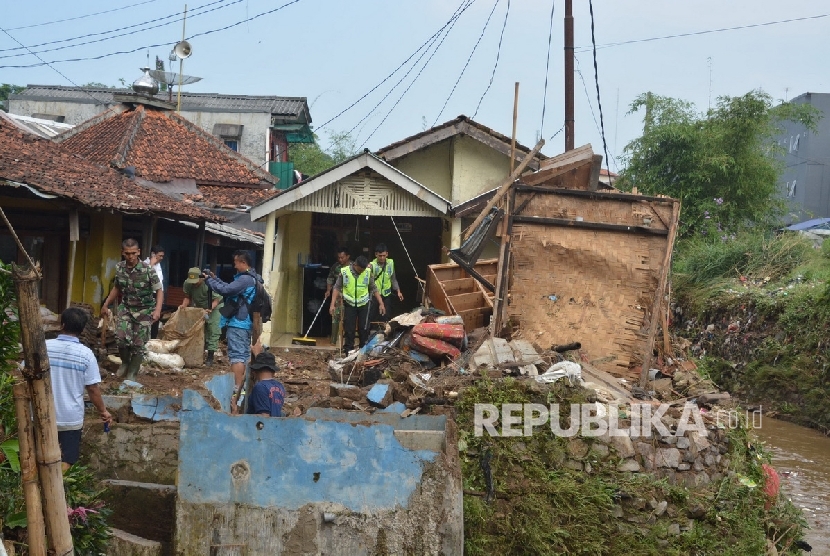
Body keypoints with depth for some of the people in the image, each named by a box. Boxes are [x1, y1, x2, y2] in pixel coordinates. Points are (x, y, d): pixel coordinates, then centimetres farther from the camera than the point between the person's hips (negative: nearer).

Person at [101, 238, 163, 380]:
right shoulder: (119, 268, -5)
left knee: (138, 344, -2)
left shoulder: (148, 270, -18)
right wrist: (106, 304, 15)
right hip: (126, 308, 3)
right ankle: (125, 362, 13)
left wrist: (157, 310, -23)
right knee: (121, 337, -17)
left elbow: (159, 291, -10)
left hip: (144, 311, -3)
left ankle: (132, 374, 17)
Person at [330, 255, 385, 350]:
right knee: (349, 329, 4)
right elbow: (337, 288, -4)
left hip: (363, 304, 1)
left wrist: (381, 303, -1)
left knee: (364, 329, 5)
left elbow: (374, 289, 3)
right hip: (349, 304, -1)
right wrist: (333, 304, -9)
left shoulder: (368, 272, -6)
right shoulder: (344, 272, -10)